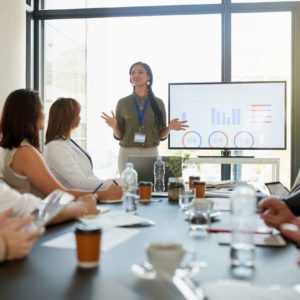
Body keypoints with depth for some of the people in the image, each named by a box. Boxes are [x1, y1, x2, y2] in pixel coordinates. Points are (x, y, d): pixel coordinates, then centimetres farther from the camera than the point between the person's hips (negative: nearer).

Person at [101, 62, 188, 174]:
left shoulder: (158, 103, 4)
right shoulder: (123, 103, 2)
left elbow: (161, 135, 5)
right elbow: (118, 135, 2)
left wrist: (169, 128, -14)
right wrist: (114, 126, -17)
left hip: (151, 153, 1)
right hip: (127, 153, 0)